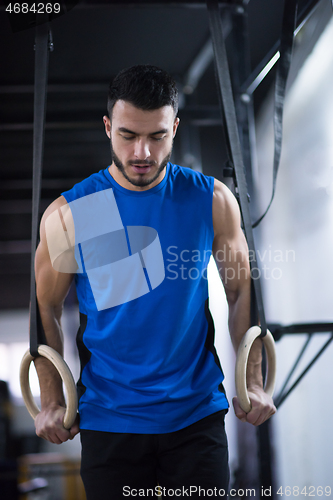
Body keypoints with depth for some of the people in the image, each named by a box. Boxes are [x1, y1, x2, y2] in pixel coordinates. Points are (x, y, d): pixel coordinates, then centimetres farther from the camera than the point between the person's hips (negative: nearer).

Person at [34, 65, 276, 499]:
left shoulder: (213, 200, -3)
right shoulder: (68, 215, -7)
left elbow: (242, 291, 5)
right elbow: (46, 309, 2)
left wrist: (253, 384, 2)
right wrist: (52, 404, -1)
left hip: (197, 413, 1)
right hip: (108, 420, 0)